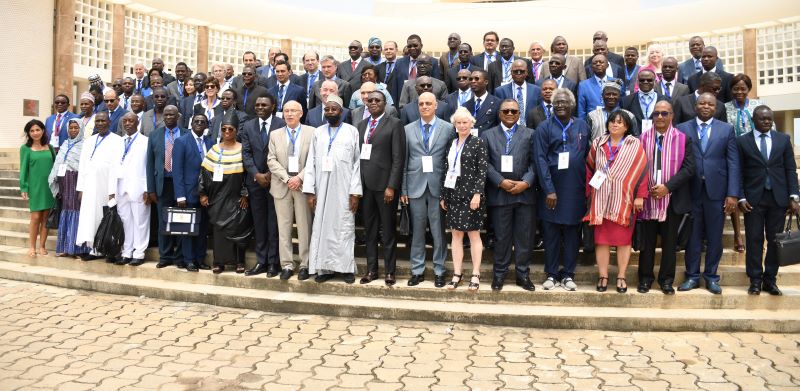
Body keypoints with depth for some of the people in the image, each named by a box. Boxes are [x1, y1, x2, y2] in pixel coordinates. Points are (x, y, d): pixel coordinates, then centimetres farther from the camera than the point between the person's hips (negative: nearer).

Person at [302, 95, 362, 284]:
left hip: (344, 190, -3)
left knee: (344, 228, 1)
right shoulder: (318, 132, 10)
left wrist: (355, 192, -8)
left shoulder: (352, 131, 2)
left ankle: (347, 268, 10)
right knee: (322, 227, 4)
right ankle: (325, 267, 12)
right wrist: (309, 191, -1)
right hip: (321, 190, 3)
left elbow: (357, 162, -2)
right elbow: (311, 162, 7)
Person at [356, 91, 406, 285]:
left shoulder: (394, 124, -3)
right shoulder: (362, 125, 15)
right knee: (370, 229, 11)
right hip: (365, 184, 5)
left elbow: (398, 158, -8)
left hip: (384, 183, -5)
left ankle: (389, 271, 13)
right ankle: (371, 269, 21)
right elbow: (358, 154, 12)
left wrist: (391, 186, -14)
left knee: (388, 230, 3)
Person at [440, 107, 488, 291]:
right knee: (456, 234, 7)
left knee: (473, 234, 2)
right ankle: (457, 273, 13)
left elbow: (482, 170, -8)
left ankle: (475, 274, 8)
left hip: (471, 194, -5)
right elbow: (447, 170, 13)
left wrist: (477, 193, -15)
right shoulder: (451, 144, 12)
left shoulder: (478, 142, -2)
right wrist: (443, 196, 11)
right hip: (453, 194, 5)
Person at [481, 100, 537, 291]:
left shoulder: (530, 134, 9)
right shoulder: (488, 135, 9)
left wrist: (526, 182, -12)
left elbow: (534, 162, 2)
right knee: (502, 236, 6)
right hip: (499, 193, 0)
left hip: (525, 193, 1)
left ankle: (523, 274, 17)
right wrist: (501, 182, -10)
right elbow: (486, 164, 1)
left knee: (524, 236, 5)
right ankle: (499, 273, 17)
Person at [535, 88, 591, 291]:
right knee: (551, 232, 5)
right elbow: (540, 160, -6)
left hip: (575, 190, 2)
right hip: (552, 188, -2)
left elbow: (588, 156, 10)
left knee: (571, 232, 7)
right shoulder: (544, 128, 0)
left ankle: (568, 274, 16)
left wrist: (587, 185, 2)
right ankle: (551, 274, 15)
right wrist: (549, 190, -13)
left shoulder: (582, 127, 9)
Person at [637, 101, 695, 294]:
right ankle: (645, 278, 17)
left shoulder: (683, 139, 0)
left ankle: (666, 280, 18)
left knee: (670, 241, 7)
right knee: (647, 240, 7)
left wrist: (667, 187, -14)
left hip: (673, 198, 0)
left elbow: (689, 168, -5)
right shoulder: (643, 138, 3)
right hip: (648, 197, 1)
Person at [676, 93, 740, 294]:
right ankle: (692, 276, 17)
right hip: (691, 191, 0)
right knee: (692, 235, 7)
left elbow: (733, 163, 2)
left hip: (716, 191, 1)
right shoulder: (682, 129, 4)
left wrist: (733, 194, -6)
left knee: (715, 237, 7)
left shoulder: (726, 129, 6)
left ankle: (711, 276, 19)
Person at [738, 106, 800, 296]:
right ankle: (755, 280, 9)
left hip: (778, 198, 2)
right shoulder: (742, 141, 2)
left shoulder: (783, 139, 8)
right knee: (754, 240, 1)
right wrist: (741, 198, -7)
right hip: (753, 198, -2)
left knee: (775, 241, 4)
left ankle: (770, 280, 14)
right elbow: (739, 173, 1)